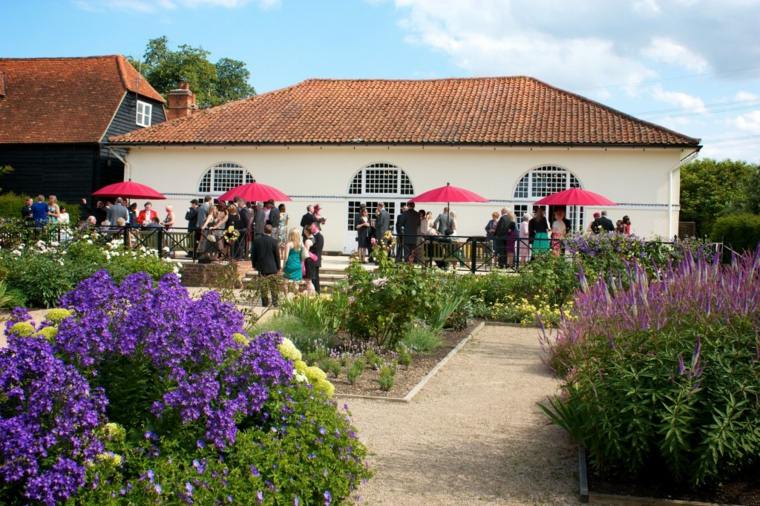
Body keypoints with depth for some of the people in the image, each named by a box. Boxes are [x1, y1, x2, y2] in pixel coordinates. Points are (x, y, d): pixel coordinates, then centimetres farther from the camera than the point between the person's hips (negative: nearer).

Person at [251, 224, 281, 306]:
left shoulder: (257, 240, -5)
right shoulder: (273, 241, -11)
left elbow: (253, 254, 2)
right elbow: (277, 255, -5)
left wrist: (254, 265, 15)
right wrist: (278, 268, 5)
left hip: (261, 267, 2)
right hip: (272, 267, -2)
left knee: (263, 286, 10)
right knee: (273, 287, 8)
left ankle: (265, 303, 14)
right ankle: (275, 303, 9)